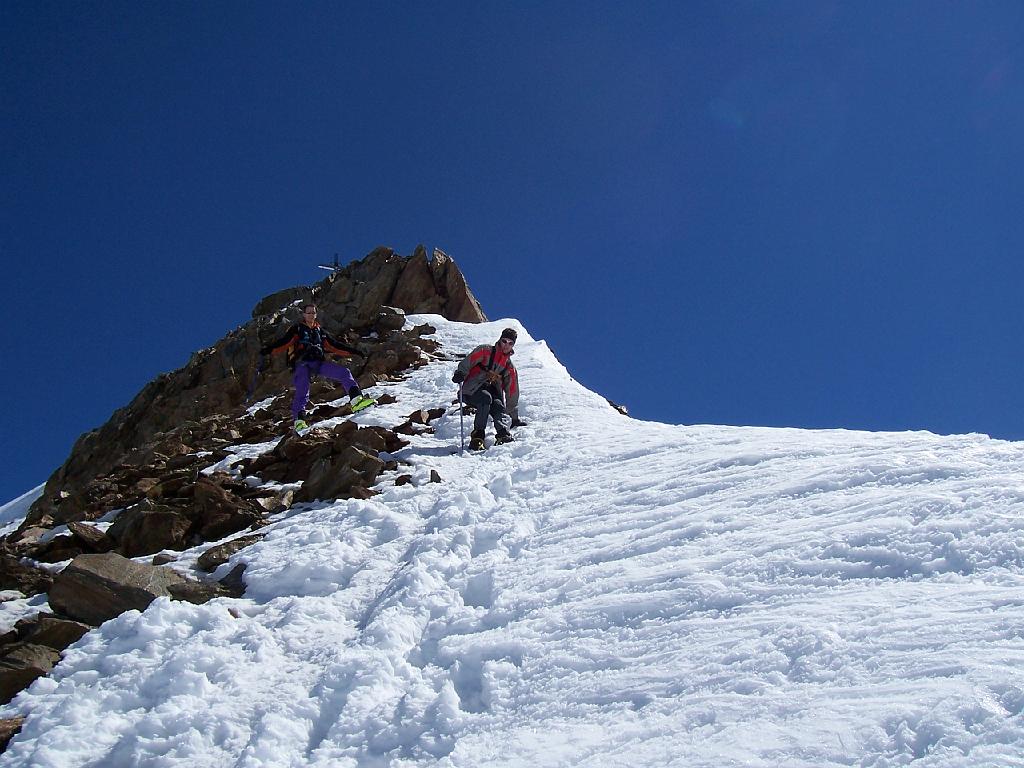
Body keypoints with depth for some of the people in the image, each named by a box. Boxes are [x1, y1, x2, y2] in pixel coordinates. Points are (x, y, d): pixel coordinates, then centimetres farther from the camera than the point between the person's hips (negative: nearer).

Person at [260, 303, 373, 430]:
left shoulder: (320, 331, 25)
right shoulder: (297, 329, 11)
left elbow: (335, 345, 25)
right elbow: (284, 342, -3)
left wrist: (353, 351, 20)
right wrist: (269, 349, -21)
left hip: (319, 363, 4)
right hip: (303, 364, -4)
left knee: (344, 372, -12)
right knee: (302, 391, -27)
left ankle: (356, 399, -20)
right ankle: (298, 420, -30)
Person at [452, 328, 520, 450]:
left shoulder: (510, 368, 21)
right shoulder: (485, 351, 10)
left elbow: (512, 393, 23)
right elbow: (468, 361, -4)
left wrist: (514, 417, 21)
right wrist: (460, 373, -24)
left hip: (492, 391, 4)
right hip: (472, 390, -4)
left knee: (500, 408, -28)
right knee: (486, 398, -35)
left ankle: (503, 435, -49)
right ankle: (477, 436, -34)